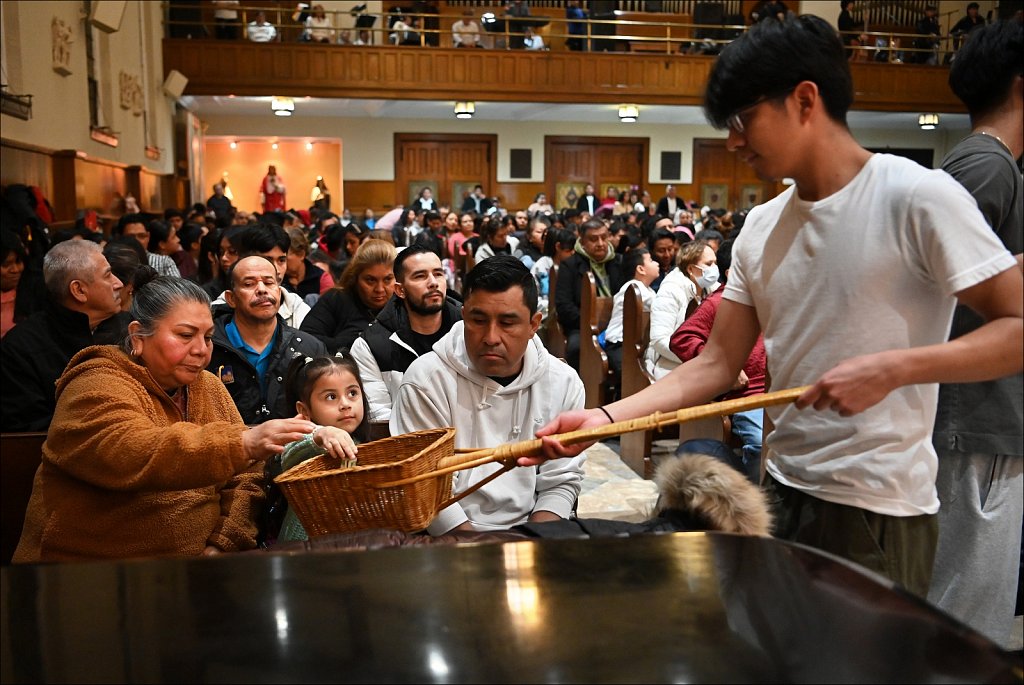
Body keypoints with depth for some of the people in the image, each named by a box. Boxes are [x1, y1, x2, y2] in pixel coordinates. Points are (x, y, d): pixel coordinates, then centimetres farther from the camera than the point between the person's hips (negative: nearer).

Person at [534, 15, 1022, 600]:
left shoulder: (919, 197, -12)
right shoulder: (761, 228, 5)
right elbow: (718, 364, 5)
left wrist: (893, 367, -26)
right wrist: (606, 417, -6)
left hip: (881, 508, -6)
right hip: (782, 492, 6)